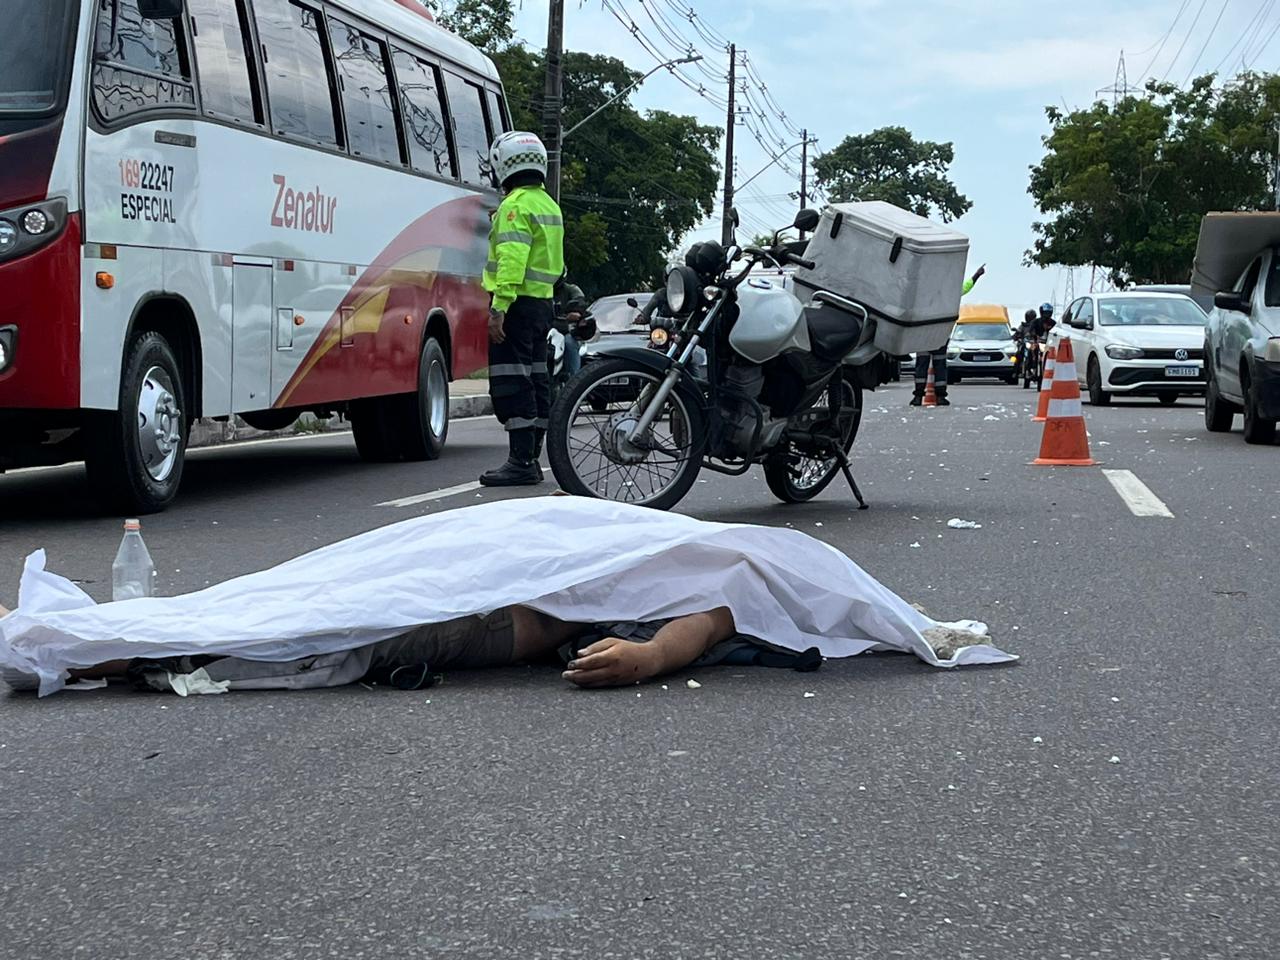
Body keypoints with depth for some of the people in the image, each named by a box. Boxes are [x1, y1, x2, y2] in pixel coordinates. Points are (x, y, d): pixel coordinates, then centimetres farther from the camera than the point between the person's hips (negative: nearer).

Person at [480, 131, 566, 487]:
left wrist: (499, 307, -27)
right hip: (543, 301, 10)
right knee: (534, 381, 12)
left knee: (511, 382, -9)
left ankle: (521, 461, -12)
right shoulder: (548, 204, 18)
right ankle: (531, 459, 17)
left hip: (518, 303, -10)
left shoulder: (516, 206, -13)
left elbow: (512, 260, -23)